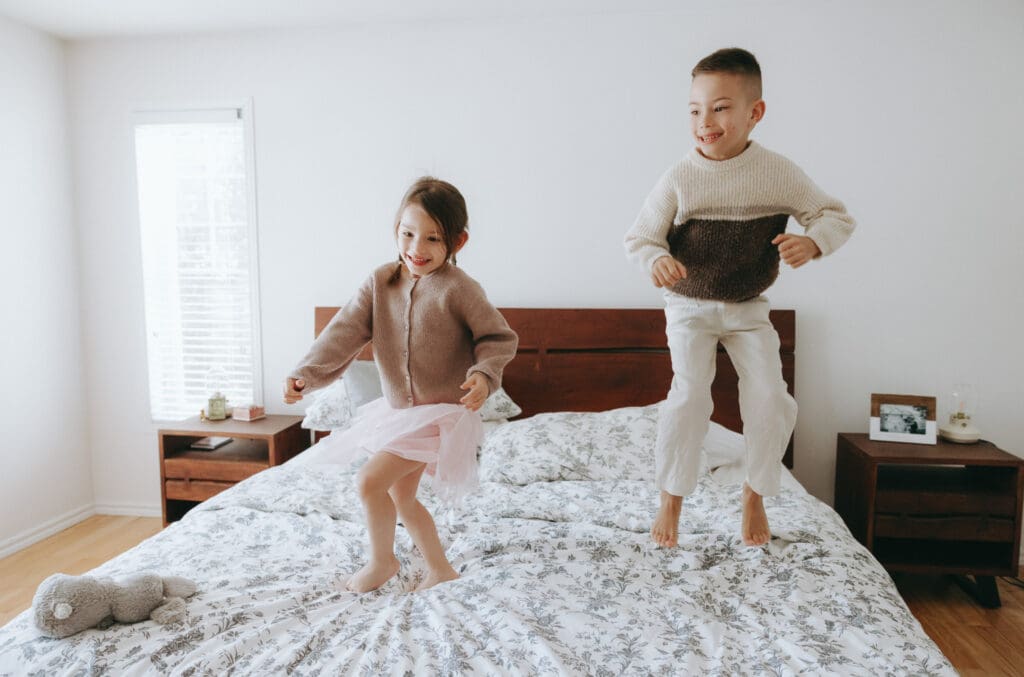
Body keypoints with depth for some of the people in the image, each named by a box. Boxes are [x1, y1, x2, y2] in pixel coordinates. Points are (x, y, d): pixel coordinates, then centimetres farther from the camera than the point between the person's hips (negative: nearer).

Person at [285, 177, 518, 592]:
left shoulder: (458, 289, -17)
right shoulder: (380, 284, -2)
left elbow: (499, 338, -10)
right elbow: (344, 332, -10)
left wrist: (484, 374, -29)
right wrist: (307, 374, -23)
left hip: (441, 412, -7)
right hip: (398, 409, 7)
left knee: (370, 481, -14)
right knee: (401, 497, 18)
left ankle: (382, 561, 14)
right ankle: (441, 570, 36)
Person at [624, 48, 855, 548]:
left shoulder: (779, 173, -9)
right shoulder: (679, 178, -13)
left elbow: (836, 215, -1)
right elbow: (639, 237, -7)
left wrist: (812, 242, -24)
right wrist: (657, 259, -30)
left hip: (749, 309, 2)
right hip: (689, 306, -2)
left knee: (770, 399, -7)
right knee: (690, 395, -17)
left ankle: (755, 496, 19)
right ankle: (670, 500, 4)